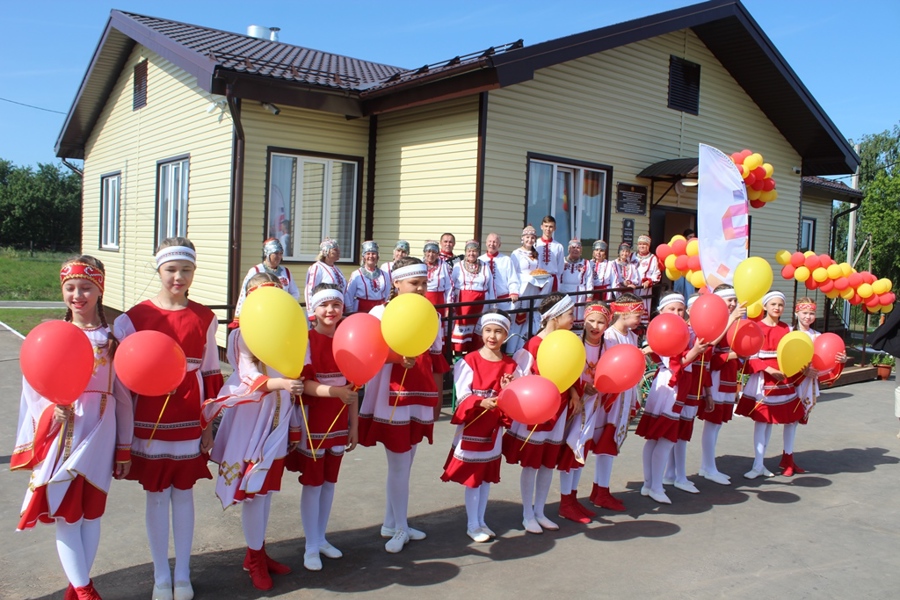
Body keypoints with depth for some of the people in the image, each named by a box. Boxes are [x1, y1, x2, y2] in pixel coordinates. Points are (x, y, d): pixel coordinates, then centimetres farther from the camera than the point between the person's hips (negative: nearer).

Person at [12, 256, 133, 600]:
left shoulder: (113, 337, -1)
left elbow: (123, 396, 2)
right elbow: (33, 388, 1)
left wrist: (124, 449, 4)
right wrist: (52, 409, -21)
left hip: (98, 433, 1)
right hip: (61, 433, 0)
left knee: (91, 510, 10)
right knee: (64, 511, 3)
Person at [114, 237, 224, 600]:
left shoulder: (204, 318, 0)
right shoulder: (136, 317, -5)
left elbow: (210, 375, 5)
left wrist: (209, 425, 5)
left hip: (190, 421, 1)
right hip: (151, 421, -1)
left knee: (184, 493, 11)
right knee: (157, 496, 9)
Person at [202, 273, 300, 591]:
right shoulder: (243, 335, -12)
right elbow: (248, 376, -26)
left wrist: (294, 422, 14)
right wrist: (279, 383, -44)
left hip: (279, 418, 5)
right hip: (251, 418, -5)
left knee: (267, 487, 15)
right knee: (252, 487, 2)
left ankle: (259, 551, 30)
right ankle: (254, 558, 19)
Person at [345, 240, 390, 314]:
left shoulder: (384, 275, 7)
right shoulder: (356, 275, -4)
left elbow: (388, 295, 13)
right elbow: (348, 297, -4)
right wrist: (351, 314, -6)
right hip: (362, 311, -3)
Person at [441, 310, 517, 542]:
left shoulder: (510, 365, 0)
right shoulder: (470, 361, -12)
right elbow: (462, 395, -15)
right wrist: (482, 403, -31)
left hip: (494, 428, 4)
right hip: (472, 427, -4)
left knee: (488, 476, 14)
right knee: (472, 476, 4)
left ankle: (481, 521, 29)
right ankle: (472, 525, 17)